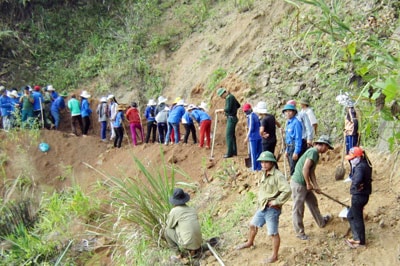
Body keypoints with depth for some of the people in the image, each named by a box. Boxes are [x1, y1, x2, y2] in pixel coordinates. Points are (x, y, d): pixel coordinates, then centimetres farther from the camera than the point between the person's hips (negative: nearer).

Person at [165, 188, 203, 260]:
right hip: (198, 243, 6)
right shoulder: (193, 210, 14)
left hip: (186, 244, -6)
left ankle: (181, 254, 10)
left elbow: (168, 226, 10)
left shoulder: (174, 211, -4)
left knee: (167, 231, 12)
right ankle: (194, 249, 13)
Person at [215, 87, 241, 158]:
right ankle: (234, 152, 22)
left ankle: (229, 153, -8)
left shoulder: (229, 98, -17)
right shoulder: (231, 97, 14)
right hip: (232, 118, 10)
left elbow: (228, 109, -25)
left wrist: (219, 110, -15)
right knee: (232, 135, 15)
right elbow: (238, 105, 25)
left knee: (229, 135, -9)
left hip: (231, 118, -10)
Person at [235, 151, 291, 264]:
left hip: (272, 209, -9)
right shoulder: (264, 175, 8)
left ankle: (274, 256, 13)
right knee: (253, 225, 24)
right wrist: (260, 201, 13)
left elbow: (287, 191, -29)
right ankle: (249, 242, 49)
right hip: (262, 207, 9)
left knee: (273, 233, 0)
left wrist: (276, 201, -23)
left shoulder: (278, 176, -19)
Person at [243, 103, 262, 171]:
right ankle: (259, 167, 12)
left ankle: (254, 168, -2)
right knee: (259, 153, 10)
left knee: (253, 154, -3)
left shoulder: (250, 116, -10)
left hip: (253, 137, -8)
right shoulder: (256, 115, 16)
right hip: (259, 137, 8)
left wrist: (247, 137, -14)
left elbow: (251, 128, -16)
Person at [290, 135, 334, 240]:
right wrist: (309, 184, -16)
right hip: (298, 184, -10)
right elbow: (305, 169, -26)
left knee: (313, 202, 24)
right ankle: (300, 232, 12)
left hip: (304, 184, 10)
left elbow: (311, 171, 16)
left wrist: (316, 186, 10)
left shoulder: (315, 153, 14)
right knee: (298, 209, 2)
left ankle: (321, 222, 43)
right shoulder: (313, 152, -18)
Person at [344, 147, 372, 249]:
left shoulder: (360, 167, -24)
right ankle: (357, 237, 30)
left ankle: (361, 241, 16)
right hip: (364, 195, 10)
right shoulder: (365, 165, 7)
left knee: (357, 218, 4)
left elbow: (357, 180, -40)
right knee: (350, 216, 21)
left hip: (358, 196, -10)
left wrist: (357, 187, -21)